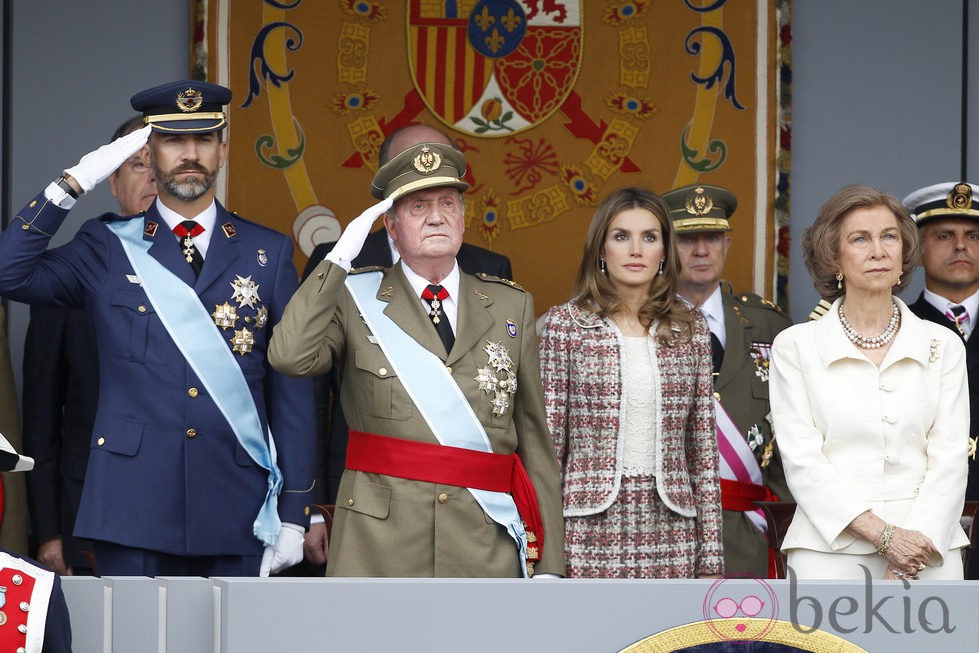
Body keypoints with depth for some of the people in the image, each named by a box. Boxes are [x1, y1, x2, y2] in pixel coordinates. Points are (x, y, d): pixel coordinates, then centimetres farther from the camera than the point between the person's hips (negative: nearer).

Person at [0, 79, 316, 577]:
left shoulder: (268, 253, 8)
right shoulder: (108, 246, 8)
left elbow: (292, 388, 7)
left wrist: (294, 511, 2)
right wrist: (73, 184, -10)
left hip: (237, 509, 1)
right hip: (133, 506, -1)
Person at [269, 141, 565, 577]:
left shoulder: (511, 308, 12)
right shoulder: (354, 300, 6)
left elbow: (535, 441, 9)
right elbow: (290, 357, -16)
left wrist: (548, 564, 4)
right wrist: (340, 258, -9)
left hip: (486, 550, 2)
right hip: (378, 546, -2)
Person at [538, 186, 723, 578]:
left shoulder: (690, 330, 9)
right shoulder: (566, 323, 2)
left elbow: (703, 448, 10)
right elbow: (547, 440, 1)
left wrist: (711, 558, 6)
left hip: (669, 532, 2)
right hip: (590, 532, -2)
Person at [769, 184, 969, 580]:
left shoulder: (943, 345, 11)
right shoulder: (795, 346, 5)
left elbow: (949, 458, 5)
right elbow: (801, 461, -2)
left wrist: (917, 541, -10)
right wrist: (885, 535, -11)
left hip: (929, 543, 1)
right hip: (831, 548, -1)